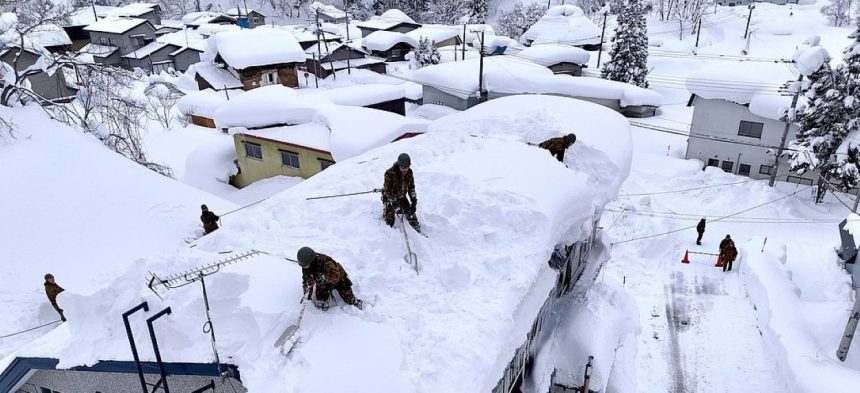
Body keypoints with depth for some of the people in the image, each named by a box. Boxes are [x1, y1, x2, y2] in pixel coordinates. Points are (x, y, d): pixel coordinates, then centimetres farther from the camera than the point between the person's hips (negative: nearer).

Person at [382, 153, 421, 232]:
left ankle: (418, 230, 11)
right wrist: (395, 205, -33)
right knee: (390, 221, -9)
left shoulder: (409, 173, -13)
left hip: (401, 196, 4)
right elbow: (388, 191, -28)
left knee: (410, 212, -2)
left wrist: (414, 200, -7)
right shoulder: (390, 173, -30)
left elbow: (411, 187, 1)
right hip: (389, 197, -4)